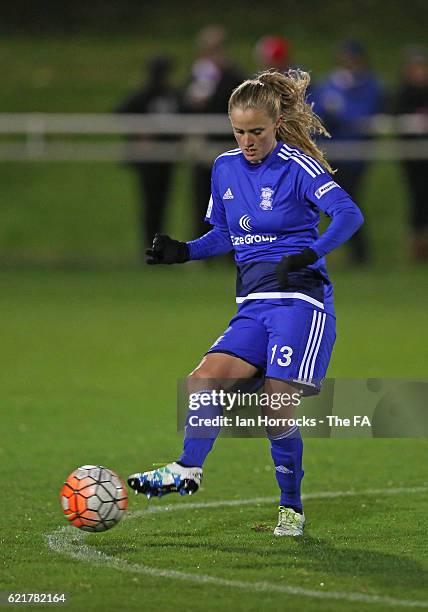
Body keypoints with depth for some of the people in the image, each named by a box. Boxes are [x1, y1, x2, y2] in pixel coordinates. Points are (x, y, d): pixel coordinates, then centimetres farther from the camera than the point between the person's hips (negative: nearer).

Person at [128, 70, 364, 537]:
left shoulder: (297, 166, -8)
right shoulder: (225, 168, 12)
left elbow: (348, 214, -22)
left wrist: (309, 255, -35)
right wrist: (184, 251, 7)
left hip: (299, 300, -6)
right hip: (253, 305, 6)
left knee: (276, 409, -10)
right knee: (205, 379, -17)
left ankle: (291, 508, 6)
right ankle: (187, 471, -11)